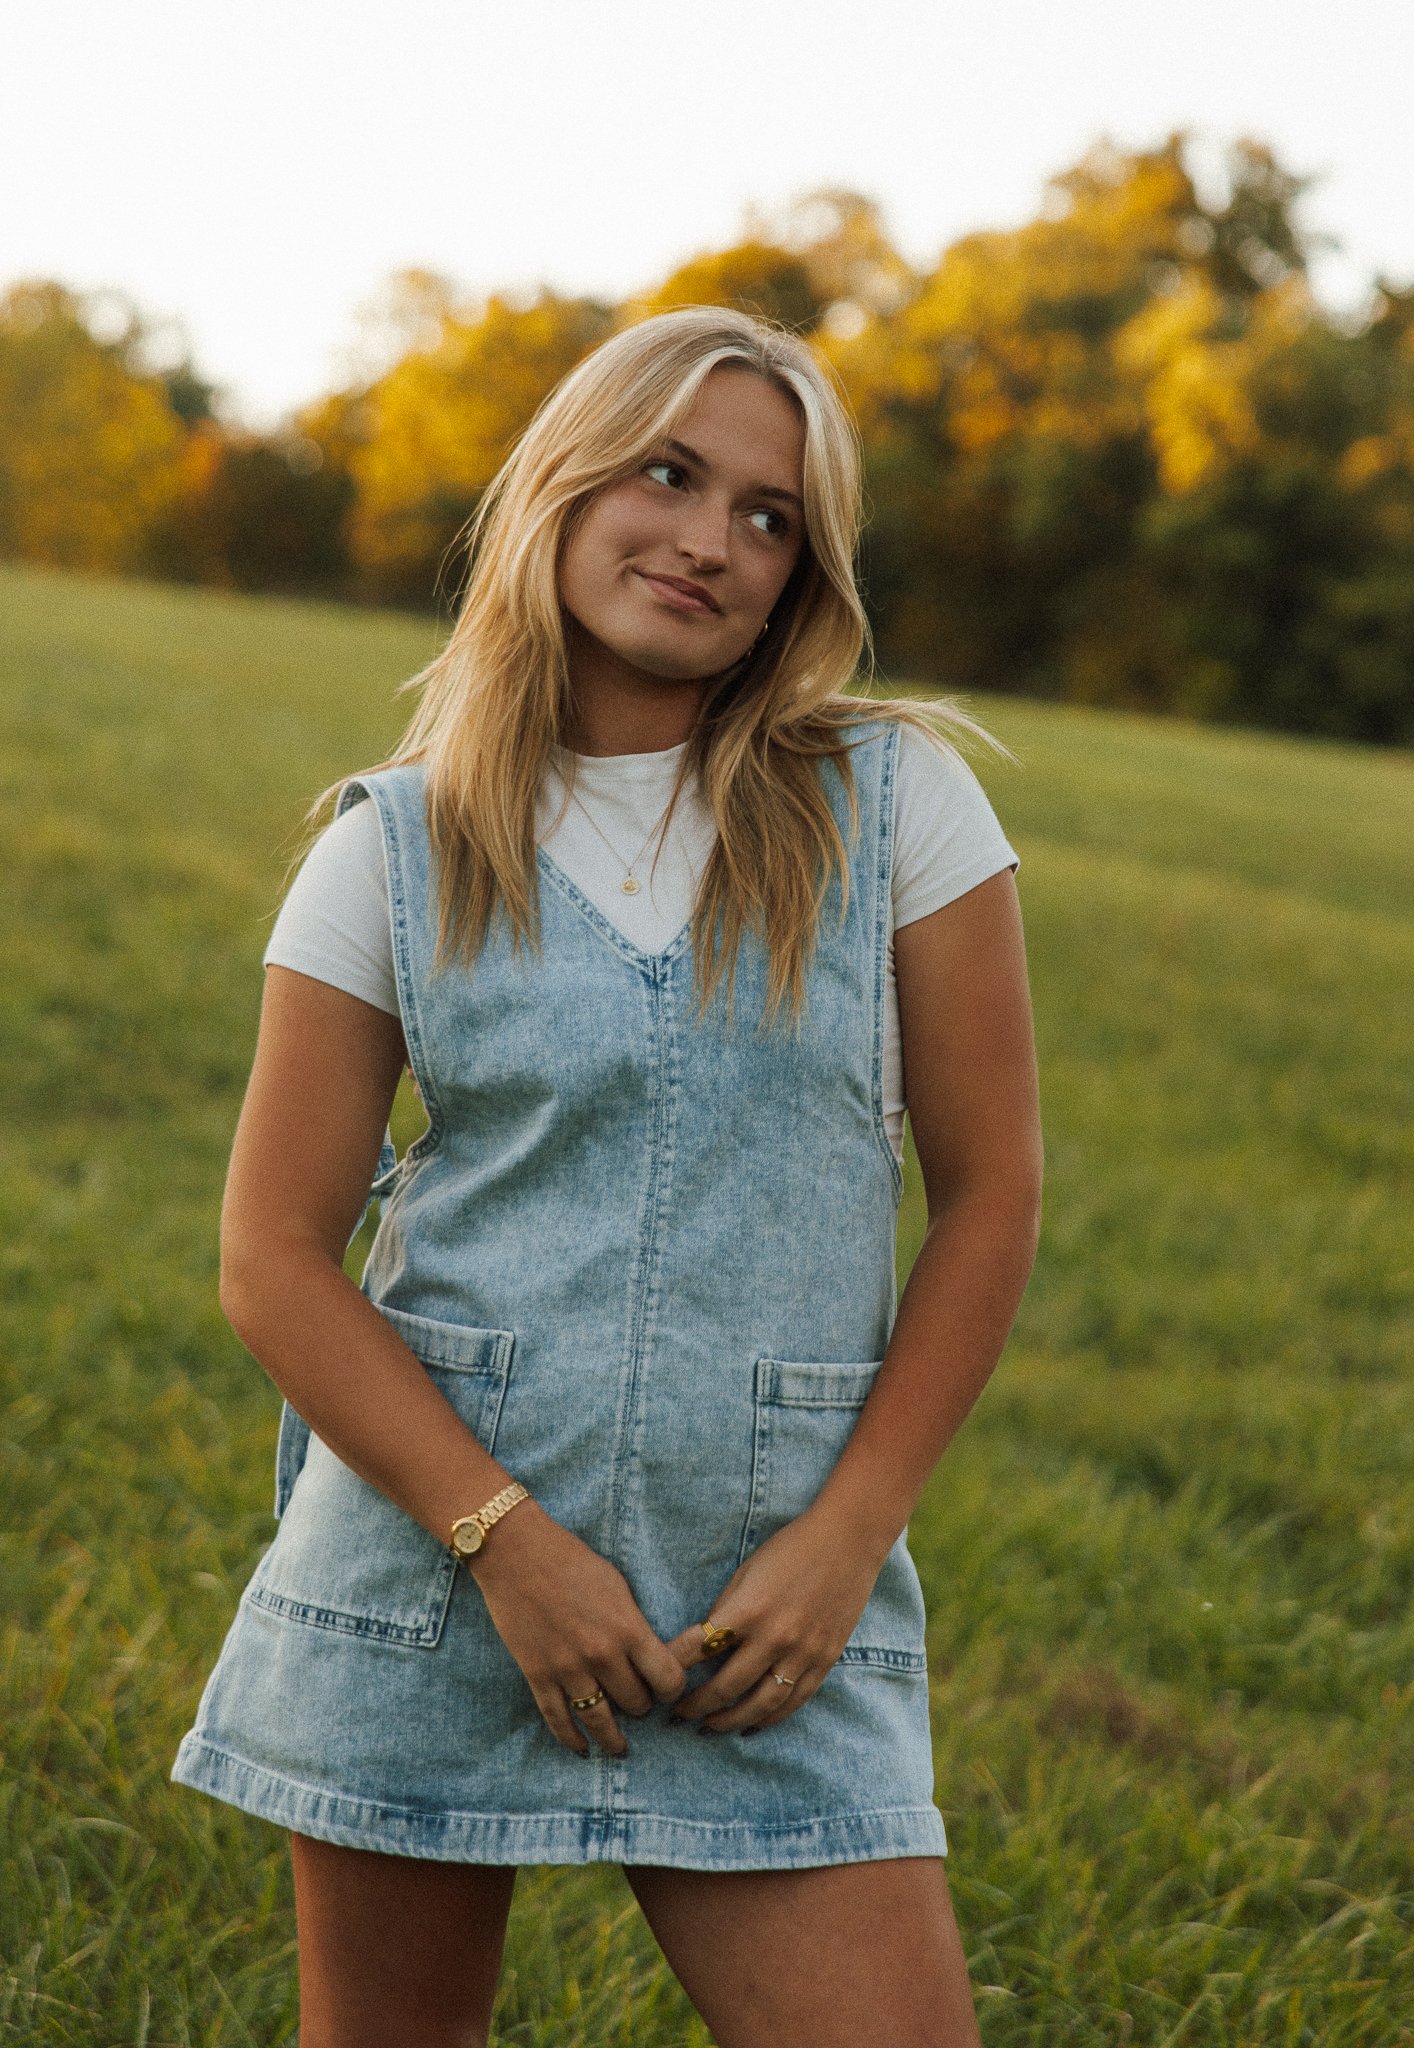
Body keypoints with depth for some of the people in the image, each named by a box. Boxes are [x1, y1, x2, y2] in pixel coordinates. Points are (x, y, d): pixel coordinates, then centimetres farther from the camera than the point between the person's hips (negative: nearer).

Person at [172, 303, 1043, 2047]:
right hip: (425, 1552, 1)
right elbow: (273, 1259, -1)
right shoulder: (398, 849, 2)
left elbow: (991, 1196, 2)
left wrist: (845, 1540, -6)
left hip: (774, 1593, 0)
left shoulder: (896, 801, 0)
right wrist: (504, 1537, -11)